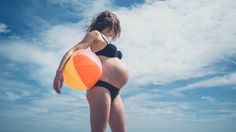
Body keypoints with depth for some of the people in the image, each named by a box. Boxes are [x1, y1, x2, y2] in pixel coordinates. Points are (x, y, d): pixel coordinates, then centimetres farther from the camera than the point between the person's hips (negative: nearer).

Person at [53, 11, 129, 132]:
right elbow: (73, 50, -7)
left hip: (113, 92, 9)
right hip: (101, 87, -8)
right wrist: (59, 71, -21)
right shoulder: (96, 34, 5)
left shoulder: (105, 41, 28)